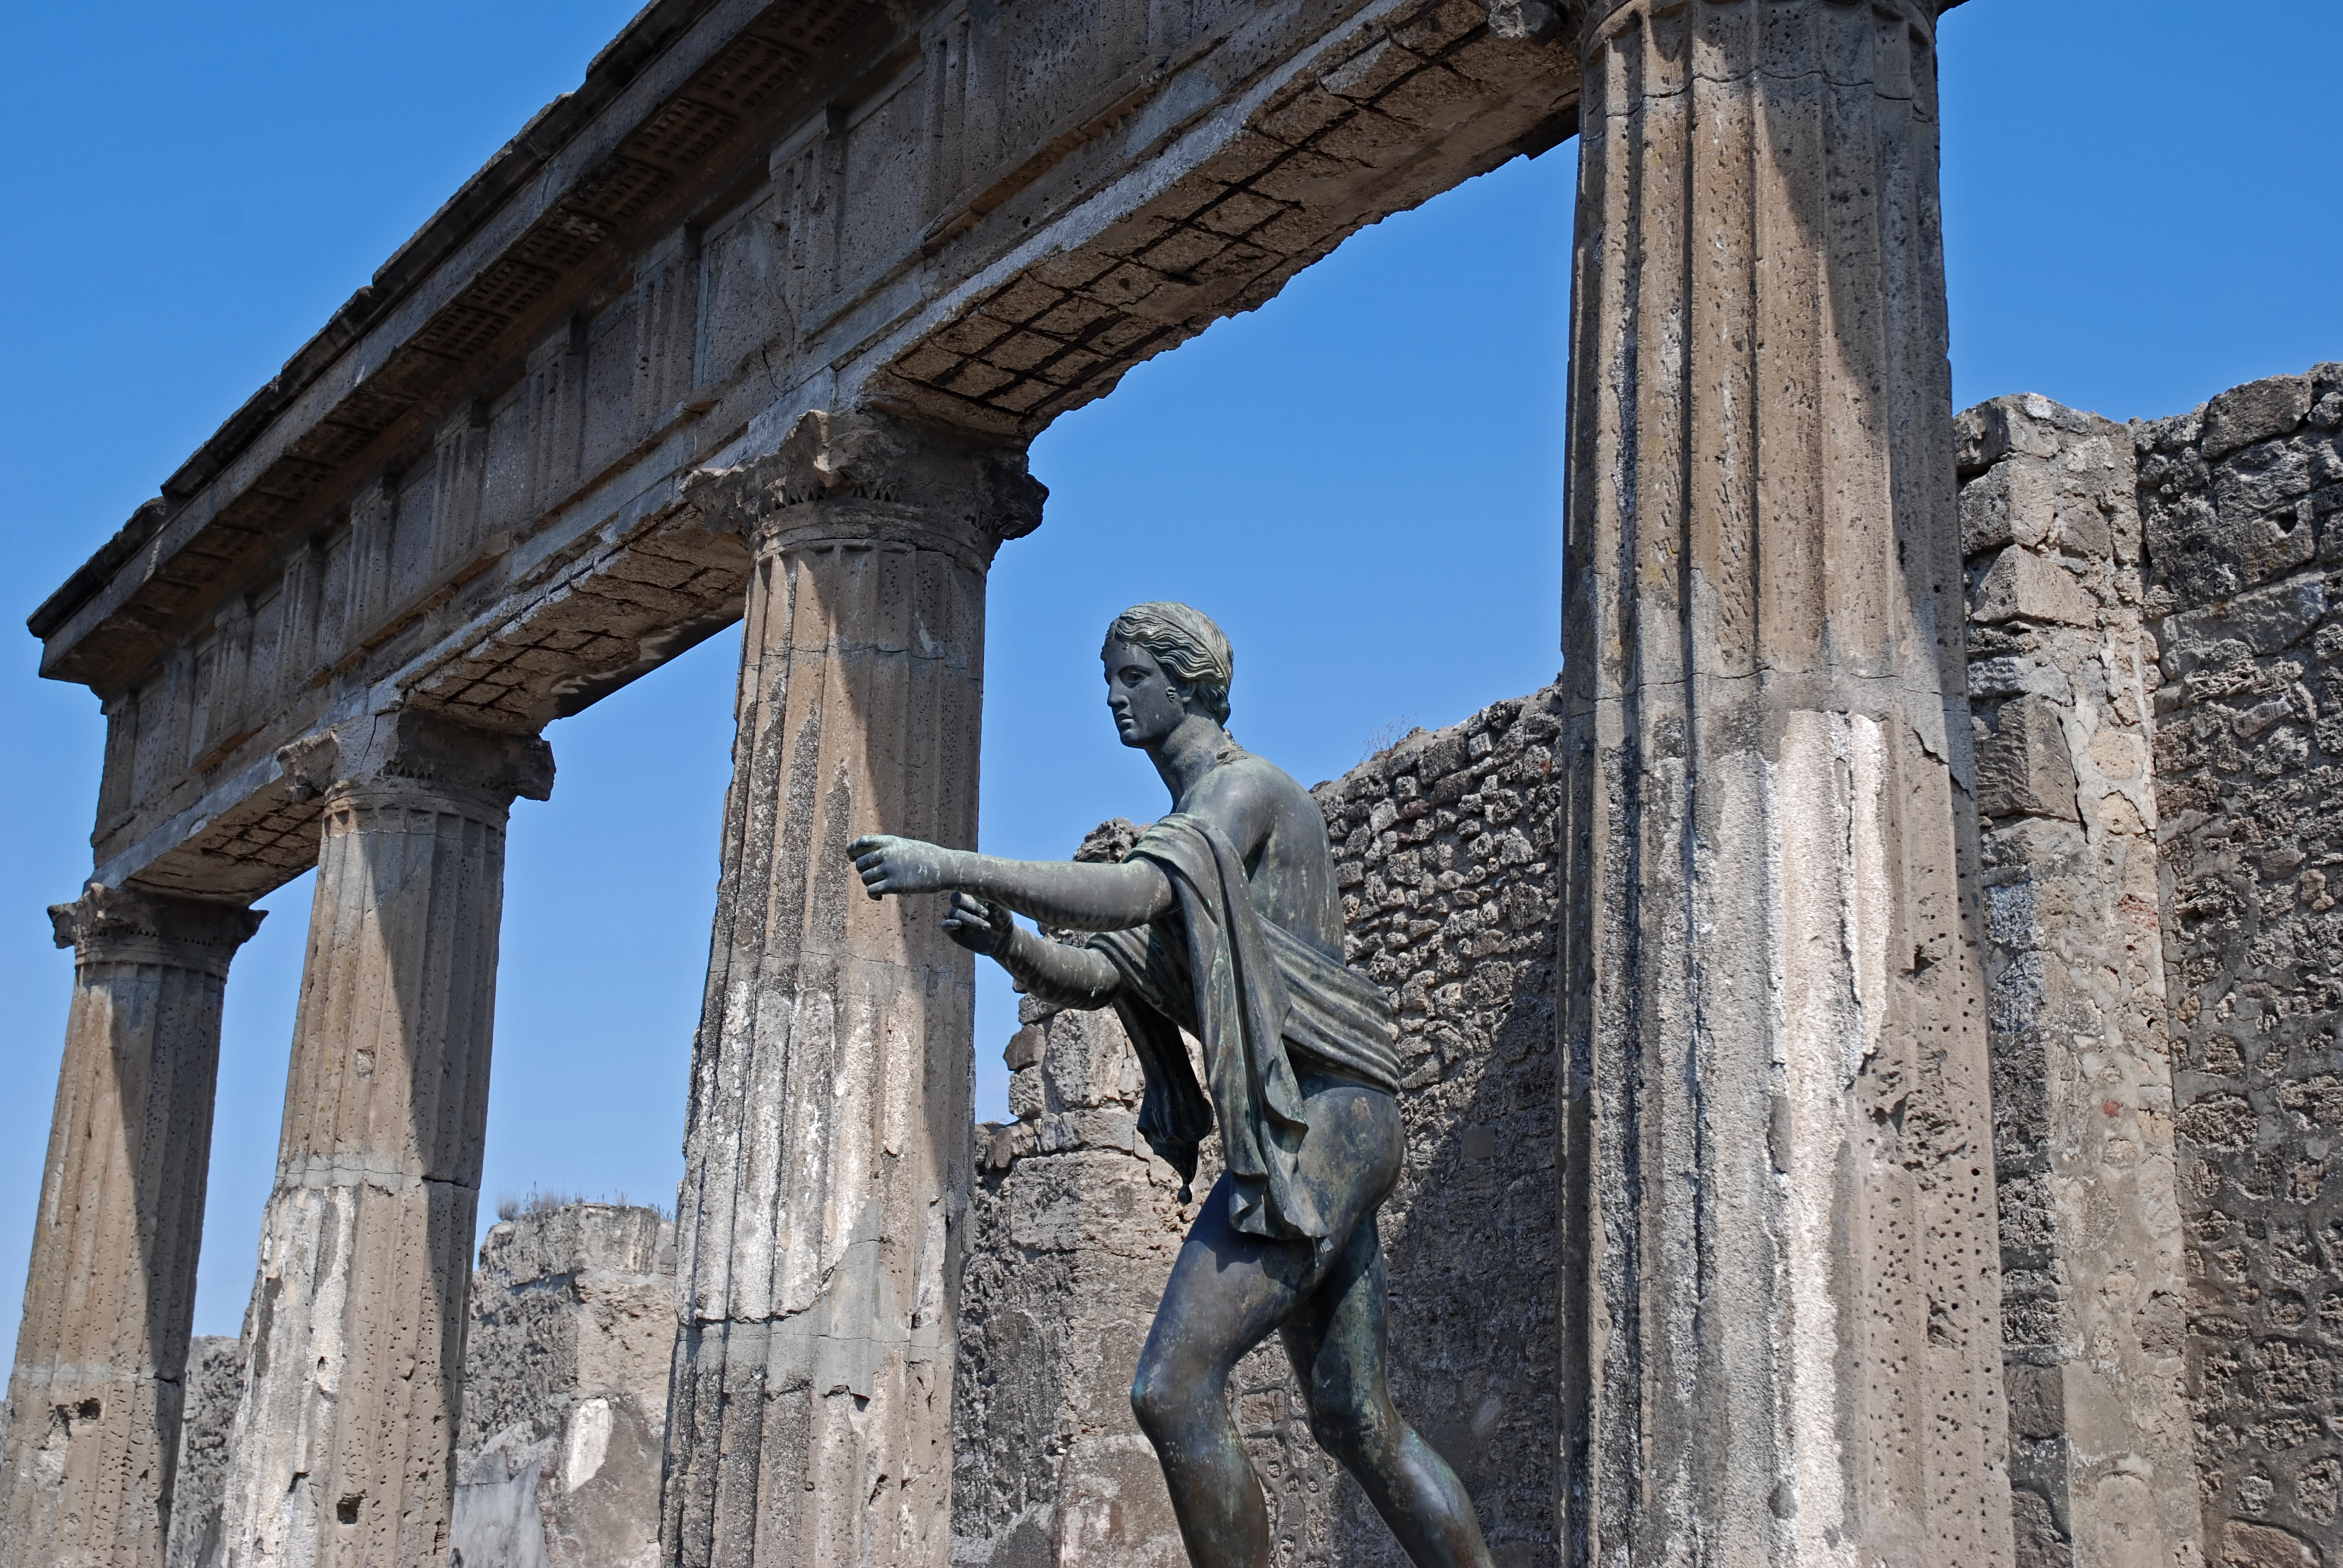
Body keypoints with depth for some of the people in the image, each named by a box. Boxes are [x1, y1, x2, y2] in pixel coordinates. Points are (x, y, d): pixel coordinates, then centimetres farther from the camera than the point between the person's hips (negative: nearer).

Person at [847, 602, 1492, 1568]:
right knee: (1358, 1423, 13)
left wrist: (957, 867, -28)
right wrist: (1010, 946, -6)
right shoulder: (1183, 830, 23)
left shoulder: (1247, 787, -7)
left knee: (1172, 1390, -16)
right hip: (1311, 1137, 10)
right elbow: (1093, 977, 15)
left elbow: (1134, 896, -26)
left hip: (1319, 1125, -10)